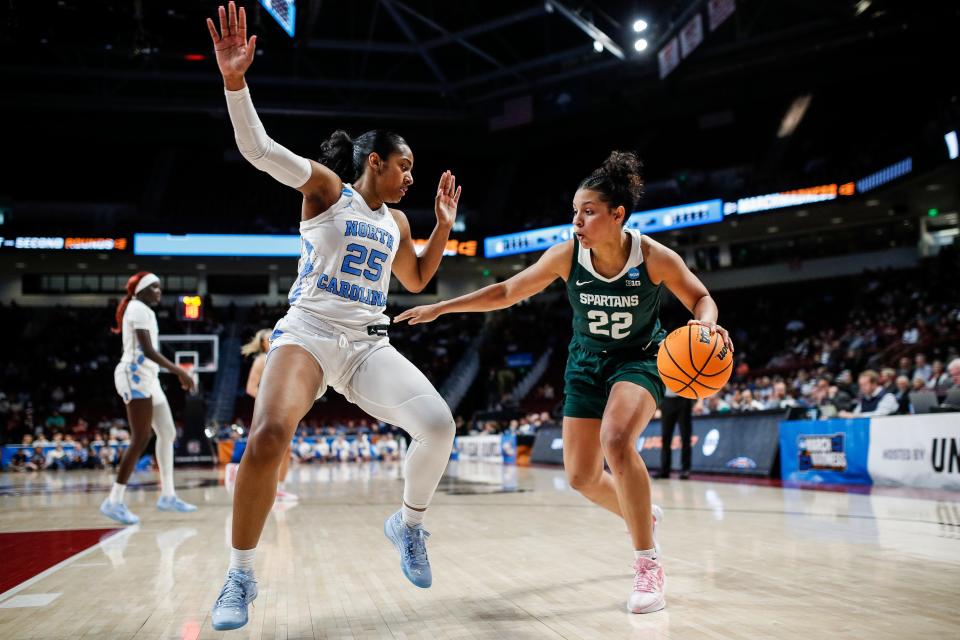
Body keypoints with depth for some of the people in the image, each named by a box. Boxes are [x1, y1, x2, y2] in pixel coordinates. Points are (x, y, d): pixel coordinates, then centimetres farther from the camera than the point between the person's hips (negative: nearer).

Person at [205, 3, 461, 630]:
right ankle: (241, 575, -11)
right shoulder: (325, 187, 2)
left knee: (439, 423, -17)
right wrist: (235, 79, -26)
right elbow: (258, 147, -11)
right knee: (269, 434, -28)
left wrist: (444, 227, 20)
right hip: (309, 330, -5)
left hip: (369, 344, 5)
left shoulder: (396, 221, 18)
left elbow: (417, 280, 31)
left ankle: (409, 524, 11)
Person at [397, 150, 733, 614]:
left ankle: (648, 564, -19)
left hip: (639, 359, -4)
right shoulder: (566, 255, -17)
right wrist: (440, 307, -10)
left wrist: (707, 324, -31)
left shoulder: (654, 256, -23)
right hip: (587, 363, 4)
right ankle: (642, 516, 37)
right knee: (581, 477, 4)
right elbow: (507, 292, -8)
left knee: (616, 440, -33)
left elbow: (699, 298, -8)